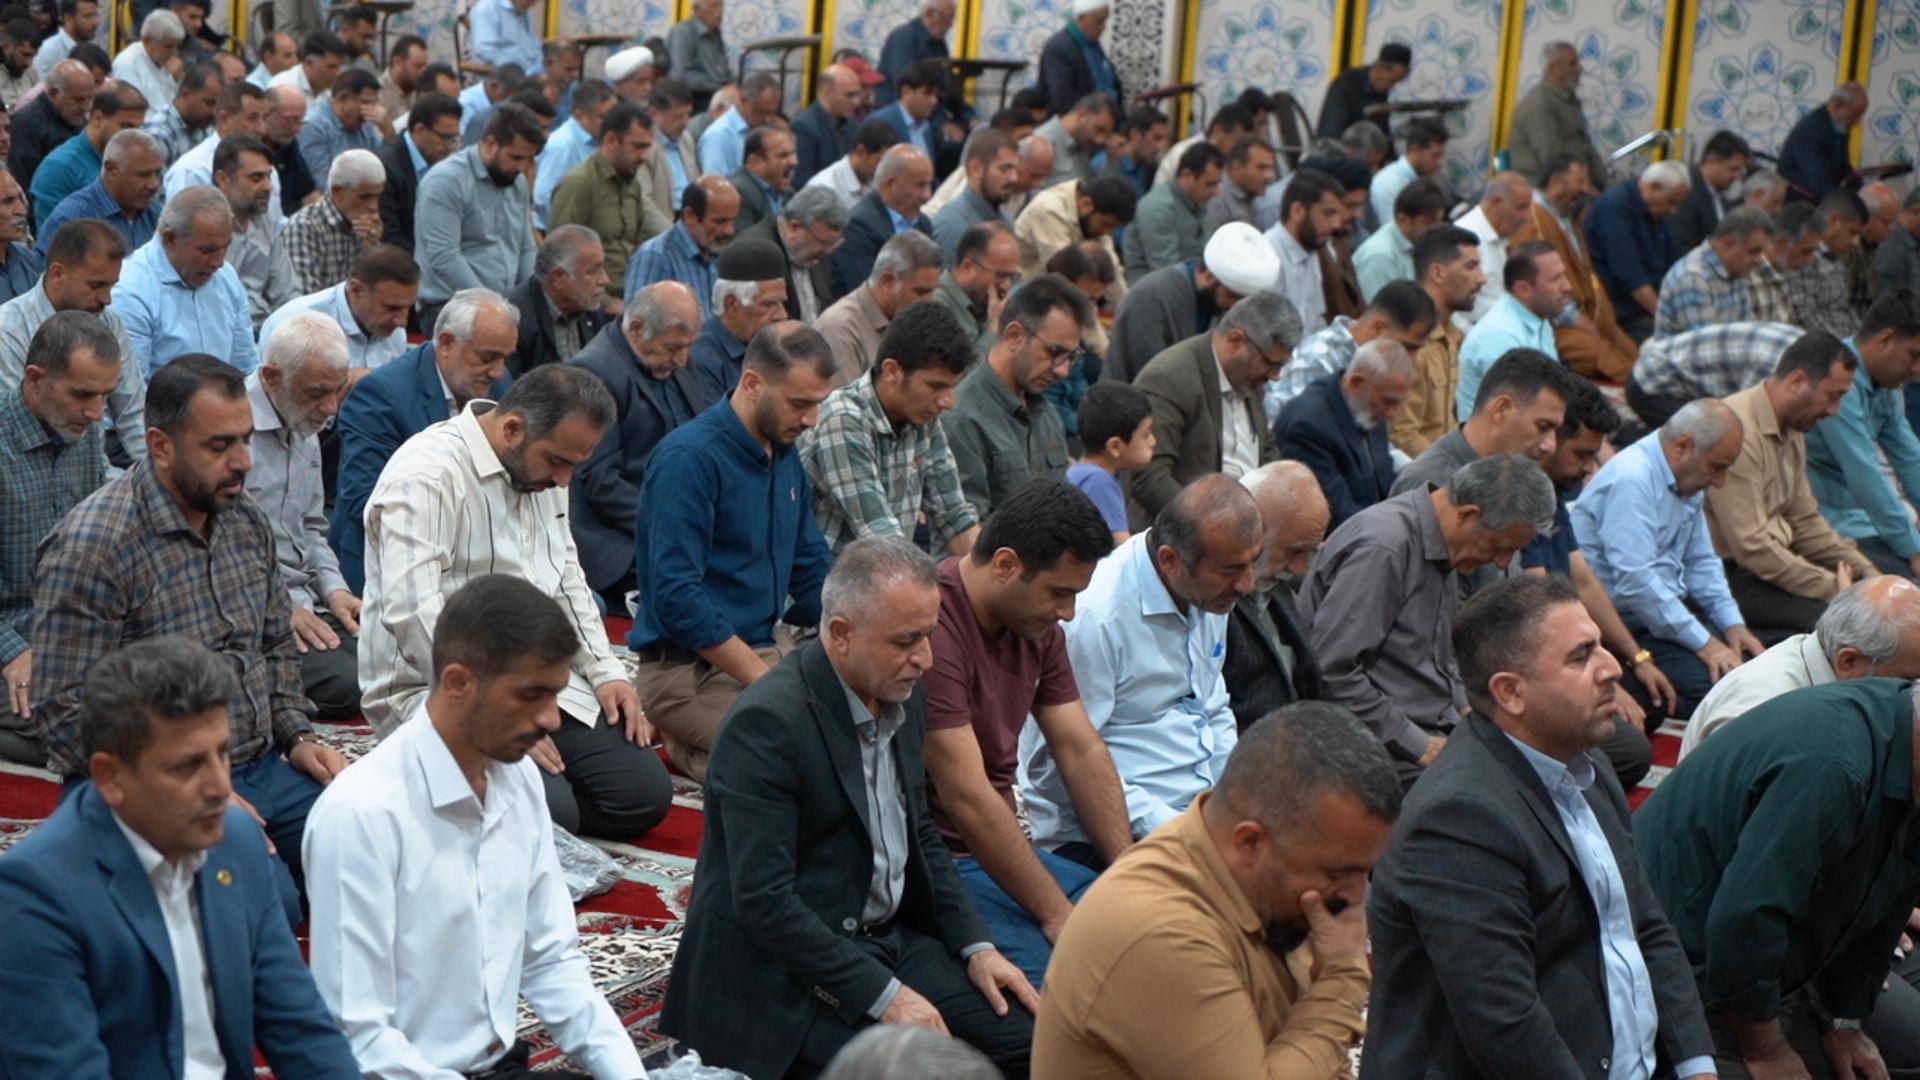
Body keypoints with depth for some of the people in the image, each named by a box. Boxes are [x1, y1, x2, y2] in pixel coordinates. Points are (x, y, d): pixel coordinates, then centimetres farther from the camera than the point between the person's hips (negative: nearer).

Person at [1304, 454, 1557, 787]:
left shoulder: (1442, 547, 11)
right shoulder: (1381, 548, -19)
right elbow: (1330, 671, -23)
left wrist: (1465, 707, 5)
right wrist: (1419, 746, -17)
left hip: (1436, 731, 9)